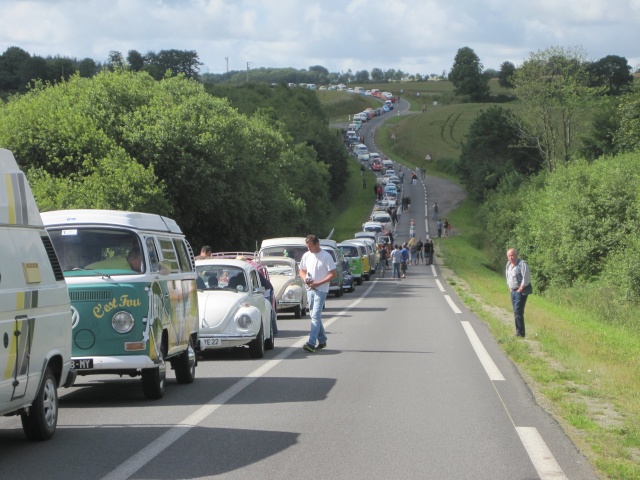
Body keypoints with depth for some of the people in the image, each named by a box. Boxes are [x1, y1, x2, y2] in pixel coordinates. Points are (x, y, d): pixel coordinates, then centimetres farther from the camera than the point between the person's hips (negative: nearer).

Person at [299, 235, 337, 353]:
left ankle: (312, 343, -22)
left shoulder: (326, 256, -10)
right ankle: (322, 340, 25)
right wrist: (305, 279, -5)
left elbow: (333, 274, -11)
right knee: (314, 316, 12)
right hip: (310, 289, 7)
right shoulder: (306, 256, 8)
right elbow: (302, 271, 19)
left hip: (321, 290, -7)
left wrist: (318, 283, -18)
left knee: (315, 316, -15)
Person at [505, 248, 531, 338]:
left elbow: (526, 278, -19)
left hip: (521, 291, -8)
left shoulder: (522, 264, -15)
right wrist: (510, 288, 15)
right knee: (516, 312, 9)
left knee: (518, 312, -14)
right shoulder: (508, 264, 10)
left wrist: (520, 289, -16)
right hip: (513, 290, 8)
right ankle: (518, 332, 13)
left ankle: (520, 333, -12)